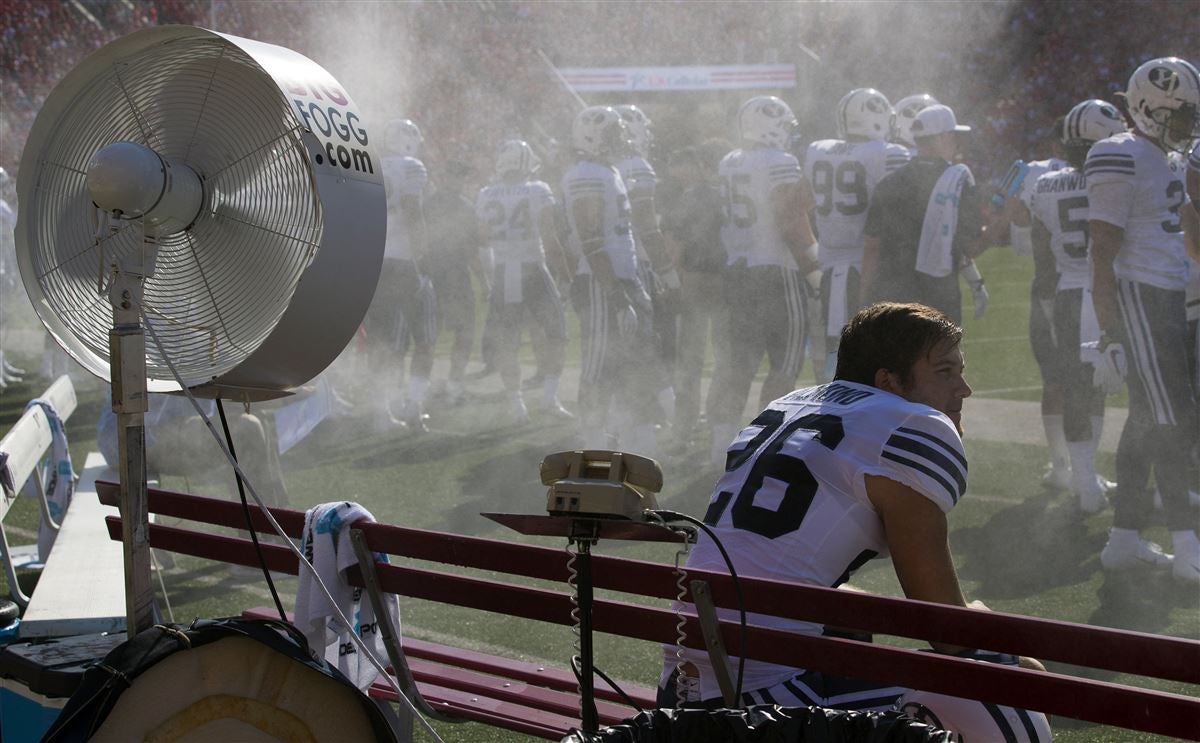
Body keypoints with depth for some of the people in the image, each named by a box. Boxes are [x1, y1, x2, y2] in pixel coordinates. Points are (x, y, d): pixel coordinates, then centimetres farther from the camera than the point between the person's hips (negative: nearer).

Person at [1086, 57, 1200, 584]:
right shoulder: (1123, 161, -14)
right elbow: (1104, 253, -16)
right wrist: (1110, 332, -19)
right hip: (1137, 297, -10)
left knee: (1147, 420, 11)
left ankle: (1125, 539, 17)